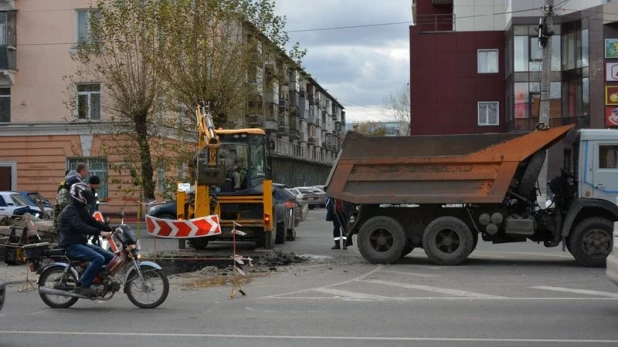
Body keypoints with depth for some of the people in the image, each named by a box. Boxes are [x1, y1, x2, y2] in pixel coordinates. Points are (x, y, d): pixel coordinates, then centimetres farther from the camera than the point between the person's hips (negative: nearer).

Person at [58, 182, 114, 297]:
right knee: (98, 259, -28)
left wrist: (111, 229, 0)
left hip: (82, 243, 9)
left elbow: (93, 222, 14)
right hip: (71, 245, -9)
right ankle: (82, 286, -23)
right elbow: (80, 226, -30)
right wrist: (100, 232, -39)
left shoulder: (82, 209, 17)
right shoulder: (70, 210, -14)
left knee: (110, 257, -1)